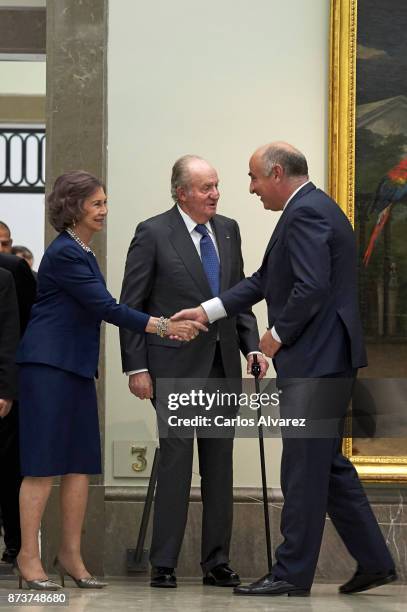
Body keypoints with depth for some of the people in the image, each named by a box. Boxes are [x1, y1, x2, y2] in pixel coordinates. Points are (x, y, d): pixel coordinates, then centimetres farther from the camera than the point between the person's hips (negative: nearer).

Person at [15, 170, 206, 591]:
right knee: (42, 464, -7)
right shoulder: (64, 254, -14)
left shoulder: (80, 252, 17)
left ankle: (71, 555, 11)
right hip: (48, 366, -9)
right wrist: (162, 327, -16)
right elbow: (106, 308, -17)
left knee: (80, 463, 6)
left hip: (76, 367, 9)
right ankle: (28, 558, -4)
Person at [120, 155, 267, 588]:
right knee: (176, 461, -5)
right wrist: (136, 368, -10)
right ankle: (163, 564, 2)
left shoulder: (228, 230, 11)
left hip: (223, 364, 6)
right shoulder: (153, 234, -6)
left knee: (220, 465, 7)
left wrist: (252, 346, 3)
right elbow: (130, 305, -5)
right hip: (176, 366, -6)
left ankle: (216, 563, 14)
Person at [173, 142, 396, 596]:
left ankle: (292, 573, 1)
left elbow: (312, 287, -25)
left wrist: (278, 334, -11)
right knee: (328, 464, 15)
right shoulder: (312, 209, 18)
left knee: (304, 469, -4)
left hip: (315, 361, -11)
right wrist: (206, 312, 16)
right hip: (324, 360, 11)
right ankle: (373, 561, 18)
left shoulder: (305, 213, -14)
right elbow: (266, 280, 21)